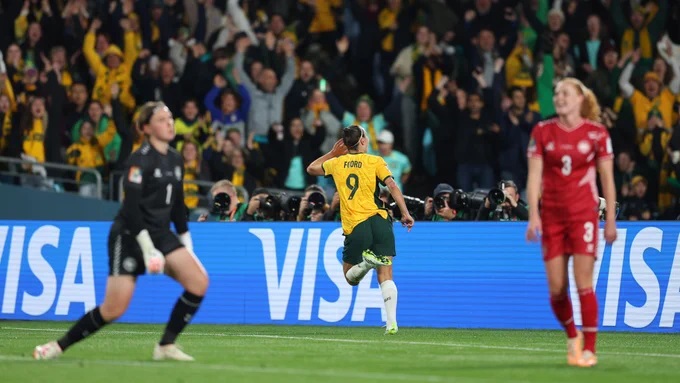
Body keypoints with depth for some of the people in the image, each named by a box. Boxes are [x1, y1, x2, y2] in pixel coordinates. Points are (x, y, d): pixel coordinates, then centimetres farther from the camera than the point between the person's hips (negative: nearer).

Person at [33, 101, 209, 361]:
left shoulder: (175, 159, 10)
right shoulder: (140, 159, -13)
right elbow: (131, 206, -20)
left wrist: (186, 241, 16)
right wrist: (147, 246, -26)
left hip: (161, 233, 7)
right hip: (130, 235, -7)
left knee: (199, 282, -11)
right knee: (114, 309, -11)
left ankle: (166, 346, -1)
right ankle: (59, 346, 5)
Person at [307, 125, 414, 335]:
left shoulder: (337, 163, 11)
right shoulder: (375, 161, 5)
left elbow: (311, 168, 30)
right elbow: (392, 186, -7)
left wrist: (333, 153, 35)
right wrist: (405, 213, -7)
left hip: (355, 227, 1)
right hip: (379, 221, 0)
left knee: (350, 277, 15)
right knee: (385, 277, 0)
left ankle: (366, 262, -20)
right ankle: (391, 322, -16)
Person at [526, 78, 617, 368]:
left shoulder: (596, 133, -1)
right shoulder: (542, 132, 2)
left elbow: (607, 179, 3)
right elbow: (534, 177, -1)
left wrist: (611, 220, 1)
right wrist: (533, 216, -10)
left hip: (584, 214, -2)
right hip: (551, 216, 2)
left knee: (583, 283, -10)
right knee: (556, 288, 2)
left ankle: (588, 349, -3)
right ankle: (572, 336, 27)